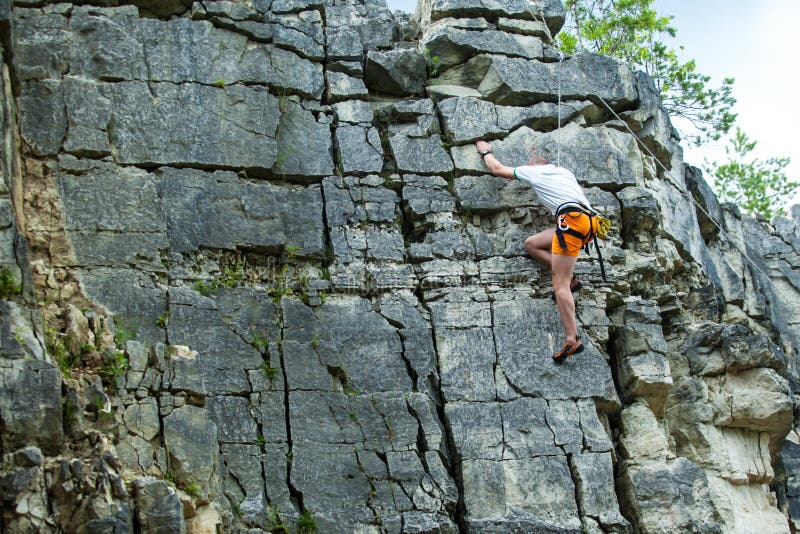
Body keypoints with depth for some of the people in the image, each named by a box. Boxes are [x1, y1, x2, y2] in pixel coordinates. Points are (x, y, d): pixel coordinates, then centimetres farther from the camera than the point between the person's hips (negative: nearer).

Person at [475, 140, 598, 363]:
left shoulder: (533, 170, 14)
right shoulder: (565, 171, 30)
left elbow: (498, 169, 25)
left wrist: (486, 152, 46)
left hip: (571, 219, -7)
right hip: (588, 219, 7)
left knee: (559, 285, -11)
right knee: (531, 244, 20)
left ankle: (572, 340, -21)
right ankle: (570, 279, 7)